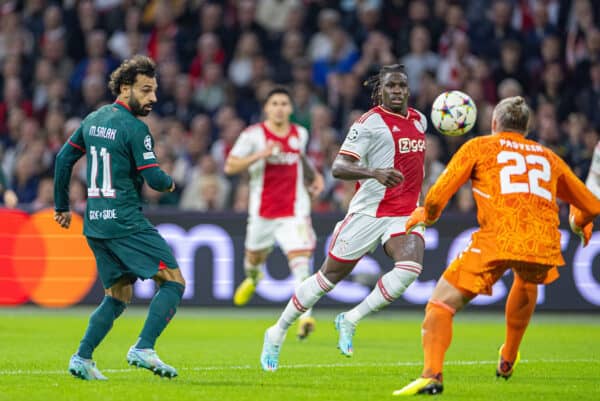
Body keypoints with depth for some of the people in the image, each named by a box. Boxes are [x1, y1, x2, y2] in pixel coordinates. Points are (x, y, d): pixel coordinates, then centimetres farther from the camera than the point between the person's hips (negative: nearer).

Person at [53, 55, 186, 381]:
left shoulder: (94, 119, 13)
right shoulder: (134, 128, -12)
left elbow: (63, 158, 20)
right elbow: (155, 179, -14)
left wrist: (61, 205, 28)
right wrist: (169, 183, 9)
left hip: (95, 225, 8)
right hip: (125, 222, -8)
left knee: (118, 296, 17)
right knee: (173, 281, -4)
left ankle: (82, 358, 7)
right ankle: (143, 349, -16)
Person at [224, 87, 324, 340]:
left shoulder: (300, 134, 7)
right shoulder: (253, 134, -6)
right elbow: (230, 166, -13)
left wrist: (314, 175, 13)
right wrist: (261, 155, -24)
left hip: (294, 210, 0)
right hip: (262, 211, 0)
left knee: (300, 258, -18)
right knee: (255, 257, 19)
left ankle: (305, 317, -25)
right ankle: (253, 277, 58)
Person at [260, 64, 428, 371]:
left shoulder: (419, 120, 11)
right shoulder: (370, 122, -11)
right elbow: (338, 167, -19)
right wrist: (374, 172, -36)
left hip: (405, 215, 5)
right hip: (369, 212, -5)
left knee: (410, 267, -24)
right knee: (329, 276, 3)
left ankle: (350, 320, -9)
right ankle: (277, 334, 21)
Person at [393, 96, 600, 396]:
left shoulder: (479, 147, 17)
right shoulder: (548, 157, 27)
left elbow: (437, 196, 8)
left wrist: (427, 215, 31)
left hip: (497, 242, -4)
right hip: (544, 245, 4)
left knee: (440, 306, 1)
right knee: (528, 281, 39)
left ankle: (431, 373, -24)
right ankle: (507, 360, 46)